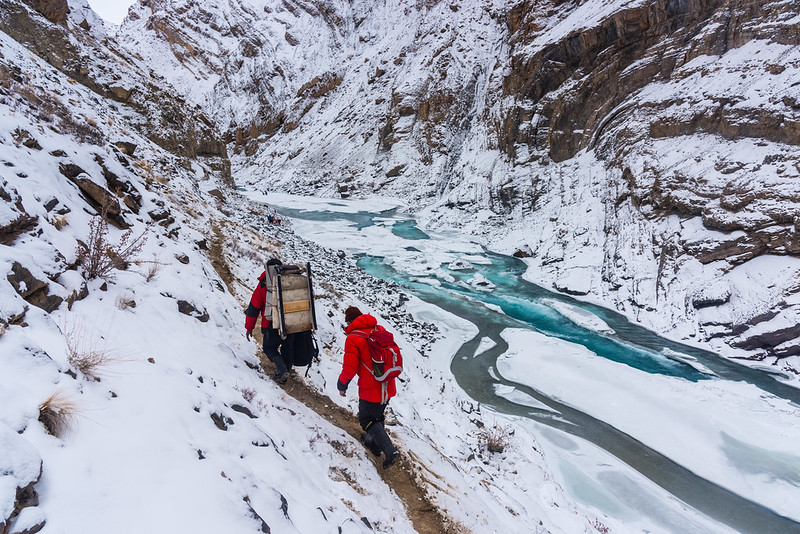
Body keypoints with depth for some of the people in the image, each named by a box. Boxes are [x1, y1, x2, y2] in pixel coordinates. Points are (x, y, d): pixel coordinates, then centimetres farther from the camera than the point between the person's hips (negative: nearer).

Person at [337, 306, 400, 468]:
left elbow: (350, 367, -14)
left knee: (366, 419, 10)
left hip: (370, 389, -7)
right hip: (388, 387, 7)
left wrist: (342, 384, 3)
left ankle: (389, 451, -1)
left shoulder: (352, 339, -16)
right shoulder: (380, 329, 3)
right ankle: (374, 443, 44)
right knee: (378, 415, 26)